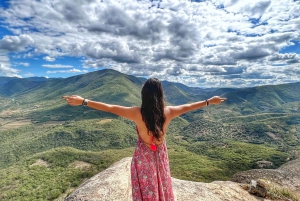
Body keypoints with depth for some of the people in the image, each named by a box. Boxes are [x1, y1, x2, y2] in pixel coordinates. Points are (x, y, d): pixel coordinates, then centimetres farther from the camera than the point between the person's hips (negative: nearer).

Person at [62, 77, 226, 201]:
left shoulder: (138, 113, -24)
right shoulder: (168, 112, -17)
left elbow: (110, 108, -20)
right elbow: (188, 107, -3)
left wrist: (83, 101, -11)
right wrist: (209, 101, 13)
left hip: (143, 157, -2)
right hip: (160, 156, 2)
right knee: (162, 186, 25)